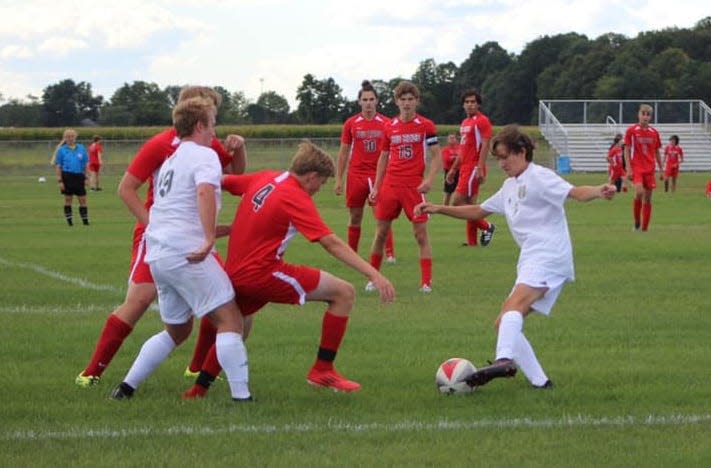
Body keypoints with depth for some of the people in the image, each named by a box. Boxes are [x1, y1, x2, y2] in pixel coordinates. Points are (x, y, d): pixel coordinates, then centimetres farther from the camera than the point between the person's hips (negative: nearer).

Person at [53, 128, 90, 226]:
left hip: (79, 176, 2)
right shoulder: (61, 150, 1)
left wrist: (85, 178, 7)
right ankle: (69, 220, 13)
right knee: (68, 199, 5)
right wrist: (60, 180, -6)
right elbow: (58, 166, 0)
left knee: (82, 199, 1)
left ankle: (85, 220, 10)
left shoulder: (81, 148, 7)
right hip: (67, 176, -2)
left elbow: (85, 164, 12)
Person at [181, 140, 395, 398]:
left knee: (238, 326, 35)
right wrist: (374, 274, -22)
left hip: (234, 274, 8)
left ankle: (199, 388, 35)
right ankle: (323, 369, -1)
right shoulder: (298, 199, -14)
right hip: (262, 274, -8)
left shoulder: (264, 179, 8)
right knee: (344, 293, -5)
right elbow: (331, 243, -20)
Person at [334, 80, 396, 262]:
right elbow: (343, 152, 8)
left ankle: (389, 253, -5)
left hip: (379, 175, -1)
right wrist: (338, 179, 4)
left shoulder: (386, 123, 2)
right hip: (356, 175, 1)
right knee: (355, 217, 7)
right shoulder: (351, 123, 4)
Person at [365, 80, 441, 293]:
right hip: (390, 185, 3)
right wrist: (376, 187, 11)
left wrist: (429, 180, -17)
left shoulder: (426, 126, -1)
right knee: (380, 232, 5)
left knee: (421, 234, -5)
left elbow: (437, 156, -2)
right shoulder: (390, 127, 9)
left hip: (414, 186, -3)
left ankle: (426, 282, -3)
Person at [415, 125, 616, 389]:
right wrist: (438, 209, 27)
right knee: (503, 324, 8)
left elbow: (574, 192, -19)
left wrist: (599, 192, -41)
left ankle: (504, 360, -55)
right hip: (530, 263, 10)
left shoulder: (539, 177, -3)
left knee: (514, 306, -33)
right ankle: (539, 381, 3)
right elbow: (478, 212, 34)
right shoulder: (510, 186, 24)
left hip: (548, 256, -10)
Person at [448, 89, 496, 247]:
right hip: (465, 168, 9)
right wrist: (453, 169, 24)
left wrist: (480, 169, -25)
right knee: (469, 204, 8)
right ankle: (472, 241, 10)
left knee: (458, 202, -14)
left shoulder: (482, 121, -9)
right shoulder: (465, 123, 18)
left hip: (474, 168, -9)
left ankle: (486, 226, -3)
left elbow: (485, 146, -17)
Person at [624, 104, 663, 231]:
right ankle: (637, 222, -8)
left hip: (649, 169, 4)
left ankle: (644, 228, 12)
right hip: (636, 168, -4)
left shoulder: (654, 132, 8)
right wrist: (628, 169, -10)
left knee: (647, 199, 4)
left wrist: (661, 170, 12)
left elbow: (657, 152, 15)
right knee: (639, 192, -26)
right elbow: (627, 150, -2)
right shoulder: (631, 131, -2)